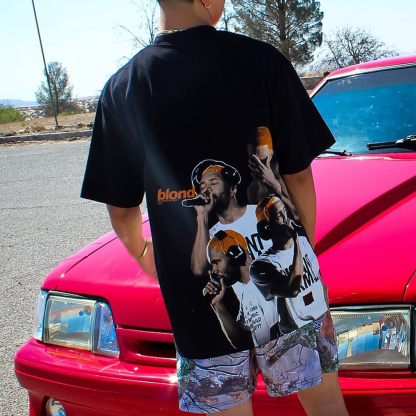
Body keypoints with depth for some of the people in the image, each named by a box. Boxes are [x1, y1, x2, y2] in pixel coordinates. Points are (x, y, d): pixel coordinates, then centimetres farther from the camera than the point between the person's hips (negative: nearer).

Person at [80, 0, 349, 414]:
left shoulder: (121, 88, -3)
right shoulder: (263, 61, -8)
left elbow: (122, 208, 3)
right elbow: (298, 175, -4)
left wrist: (140, 251, 24)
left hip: (198, 302, 1)